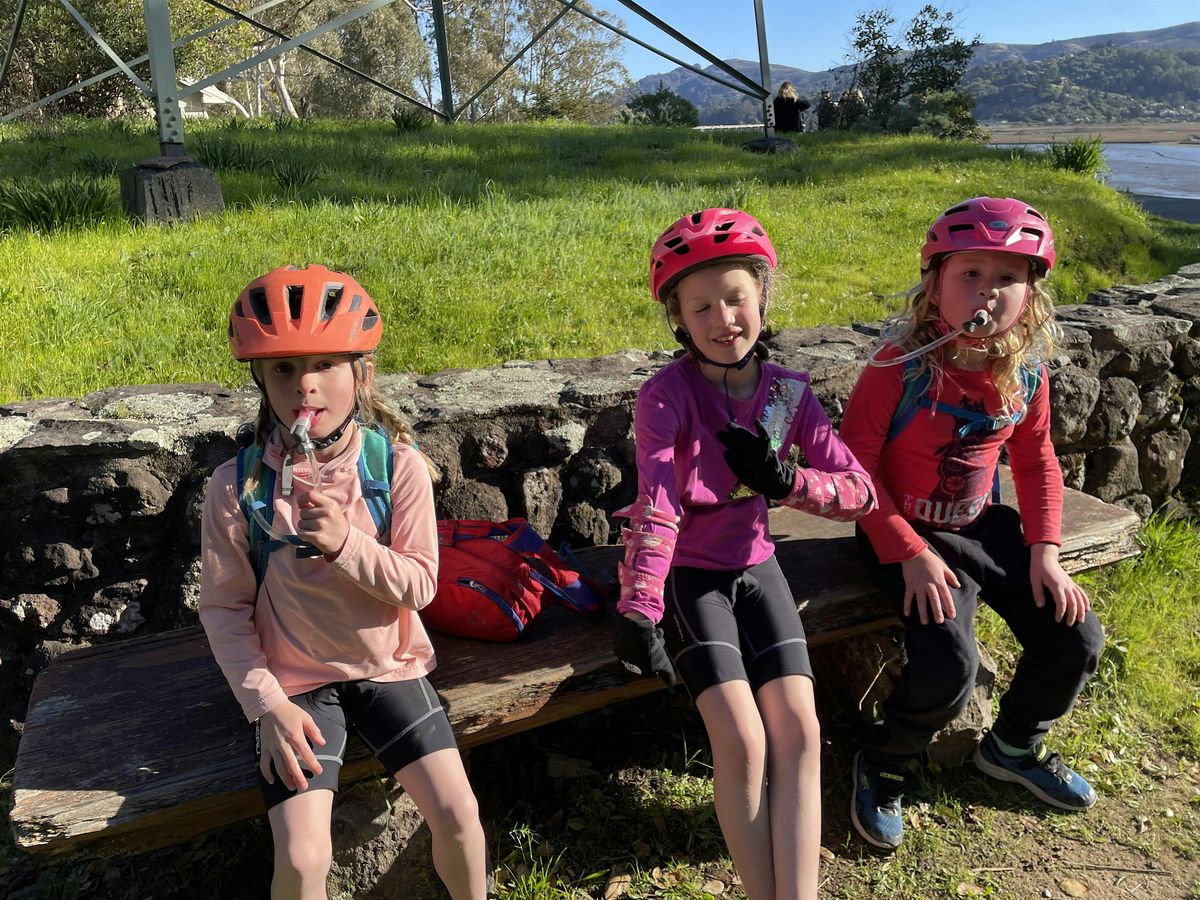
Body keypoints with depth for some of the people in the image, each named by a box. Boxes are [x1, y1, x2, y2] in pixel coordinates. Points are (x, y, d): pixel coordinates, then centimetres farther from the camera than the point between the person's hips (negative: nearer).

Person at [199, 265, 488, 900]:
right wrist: (267, 704, -11)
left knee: (457, 813, -8)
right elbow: (224, 607, -4)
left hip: (386, 668, 1)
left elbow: (419, 586, -10)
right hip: (294, 682, 0)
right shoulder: (238, 484, -11)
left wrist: (346, 543, -27)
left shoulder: (399, 466, -11)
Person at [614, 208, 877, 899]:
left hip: (754, 564, 4)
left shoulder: (789, 391, -1)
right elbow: (656, 507, -26)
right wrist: (639, 611, -35)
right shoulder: (668, 393, -15)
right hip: (687, 570, -4)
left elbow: (862, 491, -2)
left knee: (798, 730, -11)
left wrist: (784, 479, -19)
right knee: (741, 740, -16)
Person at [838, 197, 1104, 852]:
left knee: (1076, 638, -3)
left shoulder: (1024, 372, -2)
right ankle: (882, 765, 8)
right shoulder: (901, 366, -20)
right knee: (947, 665, -24)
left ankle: (1013, 746, 28)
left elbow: (1036, 460, 11)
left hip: (984, 525, 6)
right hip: (907, 533, -6)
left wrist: (1044, 550, 0)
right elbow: (856, 467, -18)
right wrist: (911, 555, -22)